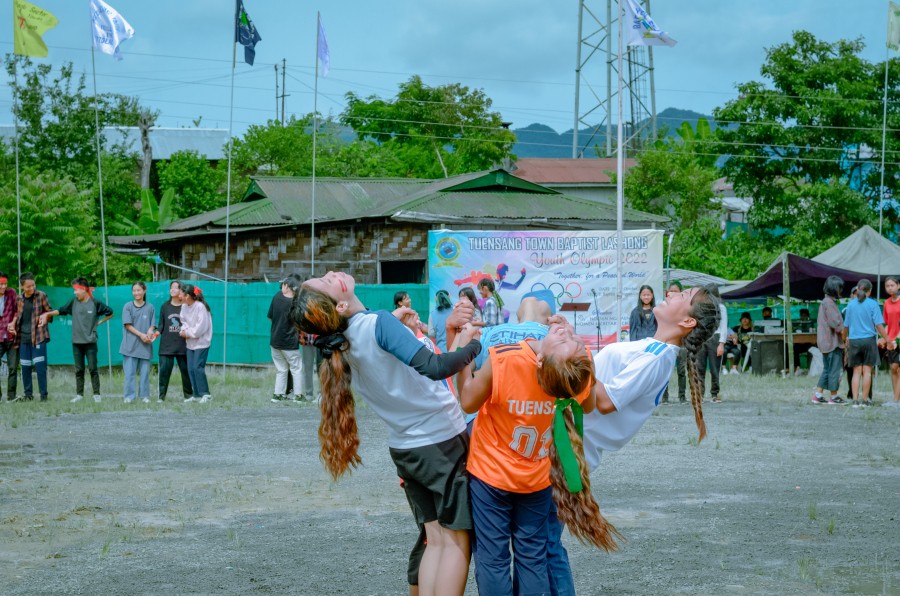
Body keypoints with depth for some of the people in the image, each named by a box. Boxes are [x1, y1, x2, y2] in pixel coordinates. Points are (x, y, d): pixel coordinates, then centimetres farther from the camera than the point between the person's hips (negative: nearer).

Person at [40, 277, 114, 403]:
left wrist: (99, 322, 0)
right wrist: (47, 314, -3)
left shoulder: (95, 303, -4)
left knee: (92, 368, -2)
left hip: (90, 341, -3)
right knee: (79, 370, 7)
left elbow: (110, 313, 5)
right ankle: (79, 394, 11)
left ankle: (96, 394, 3)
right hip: (76, 341, 3)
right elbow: (61, 311, 8)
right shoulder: (74, 302, 4)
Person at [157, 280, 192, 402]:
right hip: (166, 345, 1)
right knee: (164, 370, -4)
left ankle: (189, 395, 15)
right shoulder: (165, 306, 8)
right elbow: (161, 325, 10)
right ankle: (161, 396, 0)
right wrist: (157, 332, -7)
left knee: (186, 370, 4)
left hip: (183, 345, -1)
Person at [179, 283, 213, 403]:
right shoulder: (184, 306, 3)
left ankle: (205, 394, -4)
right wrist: (184, 330, -10)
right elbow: (184, 321, 11)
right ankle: (196, 394, 14)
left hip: (201, 342, -8)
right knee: (191, 369, 6)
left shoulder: (200, 306, -19)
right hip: (190, 343, 8)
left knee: (198, 367, -12)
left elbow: (201, 327, -20)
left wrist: (188, 333, -13)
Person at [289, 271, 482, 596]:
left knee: (436, 539, 12)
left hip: (404, 447, 7)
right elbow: (432, 367, -31)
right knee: (457, 540, 0)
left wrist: (449, 331, 6)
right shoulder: (378, 323, -23)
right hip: (442, 441, -7)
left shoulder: (342, 345, 1)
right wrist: (470, 345, -15)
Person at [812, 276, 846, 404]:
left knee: (827, 369, 14)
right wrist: (843, 333, -8)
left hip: (826, 342, 10)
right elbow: (835, 323, -21)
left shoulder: (825, 301, 16)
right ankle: (834, 396, 3)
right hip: (832, 341, -10)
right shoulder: (829, 302, -15)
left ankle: (817, 395, 13)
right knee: (834, 369, -3)